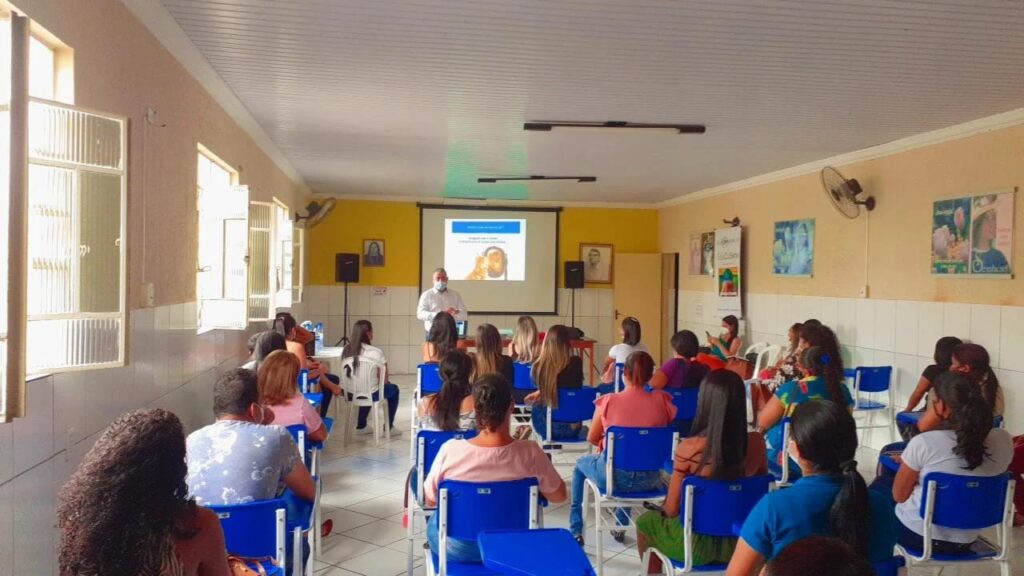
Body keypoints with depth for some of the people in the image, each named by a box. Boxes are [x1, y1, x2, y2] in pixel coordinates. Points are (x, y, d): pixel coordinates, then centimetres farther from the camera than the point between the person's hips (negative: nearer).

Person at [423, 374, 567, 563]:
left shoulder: (450, 450, -28)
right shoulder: (530, 453, -26)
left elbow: (430, 500, -10)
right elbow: (559, 496, -7)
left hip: (457, 547, -1)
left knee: (435, 519, 32)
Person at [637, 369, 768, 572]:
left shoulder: (688, 449, -25)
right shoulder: (756, 443, -15)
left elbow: (671, 510, -14)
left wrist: (664, 507, 7)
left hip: (696, 542, -4)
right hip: (739, 541, 4)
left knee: (645, 522, 27)